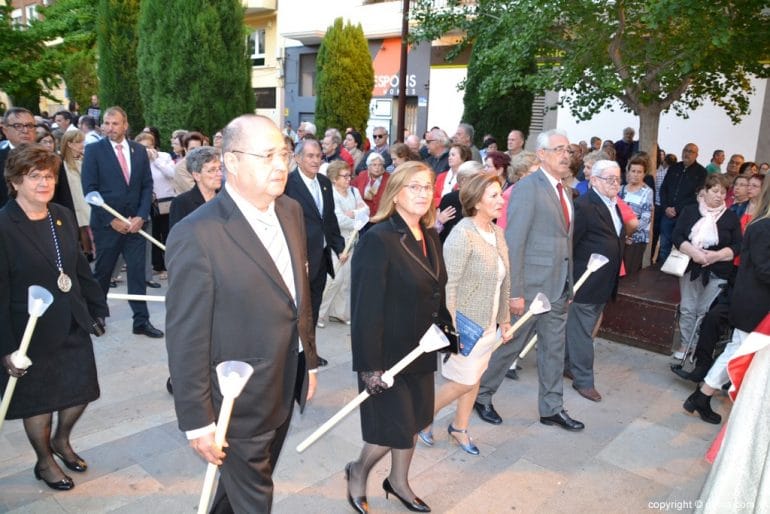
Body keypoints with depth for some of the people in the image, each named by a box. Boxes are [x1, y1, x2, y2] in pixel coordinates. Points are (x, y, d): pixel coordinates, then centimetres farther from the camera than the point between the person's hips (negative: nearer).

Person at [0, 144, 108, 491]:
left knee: (81, 390, 15)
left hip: (73, 325, 6)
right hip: (32, 332, -5)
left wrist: (96, 308, 10)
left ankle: (61, 441, 44)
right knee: (39, 400, 13)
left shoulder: (63, 216, 2)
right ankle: (45, 462, 37)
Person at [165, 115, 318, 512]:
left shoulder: (290, 211, -1)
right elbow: (186, 338, -20)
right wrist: (197, 422, -15)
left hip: (284, 389, 7)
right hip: (240, 402, -6)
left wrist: (309, 360, 13)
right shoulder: (197, 235, -25)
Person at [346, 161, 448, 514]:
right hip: (388, 353, -7)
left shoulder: (430, 237, 5)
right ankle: (358, 472, 34)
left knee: (413, 421, 19)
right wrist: (370, 365, -22)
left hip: (421, 351, 8)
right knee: (395, 428, 4)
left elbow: (436, 295, 10)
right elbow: (365, 308, -22)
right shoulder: (378, 239, -20)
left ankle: (399, 482, 43)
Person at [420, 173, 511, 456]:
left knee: (475, 379, 18)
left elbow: (503, 281, 11)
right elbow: (448, 286, -22)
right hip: (464, 323, -8)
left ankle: (460, 428, 38)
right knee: (464, 382, 3)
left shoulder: (497, 232, 5)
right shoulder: (462, 235, -21)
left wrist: (504, 318, 14)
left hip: (488, 323, 8)